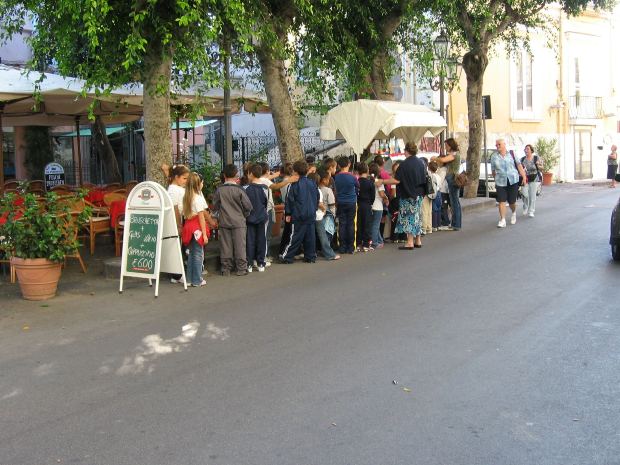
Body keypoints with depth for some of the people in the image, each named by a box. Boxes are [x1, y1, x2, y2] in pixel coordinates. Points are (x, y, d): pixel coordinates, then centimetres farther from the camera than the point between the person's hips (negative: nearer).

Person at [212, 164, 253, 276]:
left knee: (225, 246, 9)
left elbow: (215, 205, 3)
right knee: (239, 245, 4)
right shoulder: (239, 189, -11)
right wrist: (244, 215, 10)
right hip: (238, 222, -2)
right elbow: (248, 206, -8)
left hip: (224, 222, 2)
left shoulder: (219, 190, -6)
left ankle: (226, 269, 14)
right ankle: (241, 269, 9)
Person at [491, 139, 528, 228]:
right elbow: (493, 170, 11)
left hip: (513, 181, 0)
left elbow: (519, 165, 4)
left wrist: (524, 177, -1)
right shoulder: (494, 156, 4)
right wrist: (496, 180, 15)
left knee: (512, 201, 6)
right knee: (501, 201, -9)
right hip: (501, 183, 0)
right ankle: (502, 220, -5)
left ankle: (514, 213, 38)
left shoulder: (511, 154, 3)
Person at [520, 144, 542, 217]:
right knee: (524, 194, -13)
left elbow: (541, 168, 3)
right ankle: (525, 208, 11)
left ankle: (531, 211, 7)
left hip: (534, 179, -2)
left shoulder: (536, 158, 0)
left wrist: (538, 166, -17)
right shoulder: (522, 159, 8)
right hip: (525, 179, 2)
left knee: (532, 195, -4)